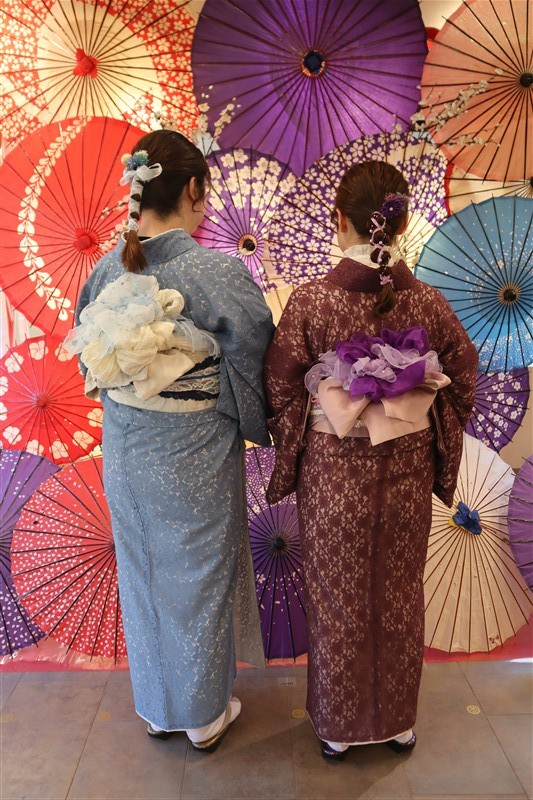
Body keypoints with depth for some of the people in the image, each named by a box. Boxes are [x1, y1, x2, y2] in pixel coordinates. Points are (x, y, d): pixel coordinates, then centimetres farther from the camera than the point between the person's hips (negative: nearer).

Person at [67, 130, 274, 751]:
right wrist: (261, 427, 5)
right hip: (194, 460, -4)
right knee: (198, 580, 15)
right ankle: (204, 715, 38)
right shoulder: (220, 273, -20)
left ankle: (156, 710, 44)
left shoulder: (105, 270, -5)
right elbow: (251, 372, -14)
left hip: (125, 456, 5)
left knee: (141, 576, 22)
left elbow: (91, 362, 6)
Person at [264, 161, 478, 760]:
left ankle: (337, 726, 36)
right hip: (406, 470, 3)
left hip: (332, 470, -2)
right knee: (400, 594, 20)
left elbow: (280, 388, -8)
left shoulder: (311, 300, -15)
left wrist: (292, 448, 8)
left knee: (337, 598, 16)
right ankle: (398, 720, 41)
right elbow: (462, 375, 3)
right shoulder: (427, 301, -8)